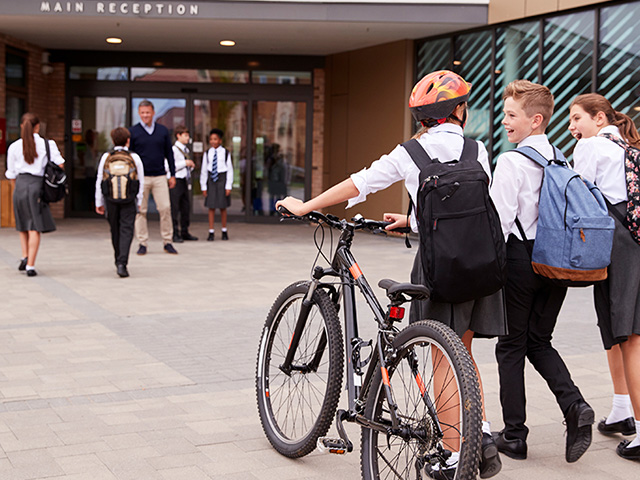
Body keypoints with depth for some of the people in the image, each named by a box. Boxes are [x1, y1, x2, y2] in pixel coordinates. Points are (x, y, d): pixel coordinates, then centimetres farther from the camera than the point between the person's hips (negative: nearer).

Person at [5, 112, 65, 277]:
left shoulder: (14, 147, 4)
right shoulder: (47, 144, 0)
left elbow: (11, 174, 9)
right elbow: (59, 165, -3)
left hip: (20, 185, 2)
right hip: (37, 185, -2)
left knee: (23, 226, 19)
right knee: (35, 228, 0)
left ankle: (25, 257, 5)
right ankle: (30, 265, -5)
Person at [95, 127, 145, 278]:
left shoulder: (106, 157, 1)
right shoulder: (134, 157, -1)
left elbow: (99, 181, 3)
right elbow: (141, 181, 2)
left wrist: (99, 202, 10)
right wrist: (139, 201, 13)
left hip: (110, 198, 2)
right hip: (129, 199, -2)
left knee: (115, 230, 15)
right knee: (126, 230, -3)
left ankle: (118, 261, 28)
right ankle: (122, 263, -16)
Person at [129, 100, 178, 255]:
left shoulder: (163, 131, 9)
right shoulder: (133, 132, 2)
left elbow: (169, 153, 13)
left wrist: (172, 174, 9)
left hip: (160, 177, 1)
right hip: (140, 177, -1)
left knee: (165, 208, -4)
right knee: (140, 211, 1)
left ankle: (167, 242, 5)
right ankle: (142, 243, 9)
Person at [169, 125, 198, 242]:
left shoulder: (186, 150, 15)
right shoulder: (174, 149, -10)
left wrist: (191, 166, 5)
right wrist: (184, 163, -17)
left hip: (185, 180, 8)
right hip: (175, 181, -8)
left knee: (186, 208, 11)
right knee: (174, 209, -4)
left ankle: (184, 232, 20)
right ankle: (174, 234, 0)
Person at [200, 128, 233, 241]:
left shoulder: (225, 153, -2)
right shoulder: (207, 154, 3)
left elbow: (230, 170, 0)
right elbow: (203, 171, 6)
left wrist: (228, 186, -5)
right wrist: (203, 187, 3)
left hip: (222, 179, -1)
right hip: (211, 180, 1)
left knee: (222, 207, 4)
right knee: (211, 207, 1)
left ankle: (224, 231, 17)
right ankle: (211, 232, 6)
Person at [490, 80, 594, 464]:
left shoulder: (512, 161, -13)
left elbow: (500, 220, -18)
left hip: (521, 258, -6)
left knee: (511, 346, 6)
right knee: (539, 342, 18)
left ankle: (514, 435, 11)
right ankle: (574, 406, -4)